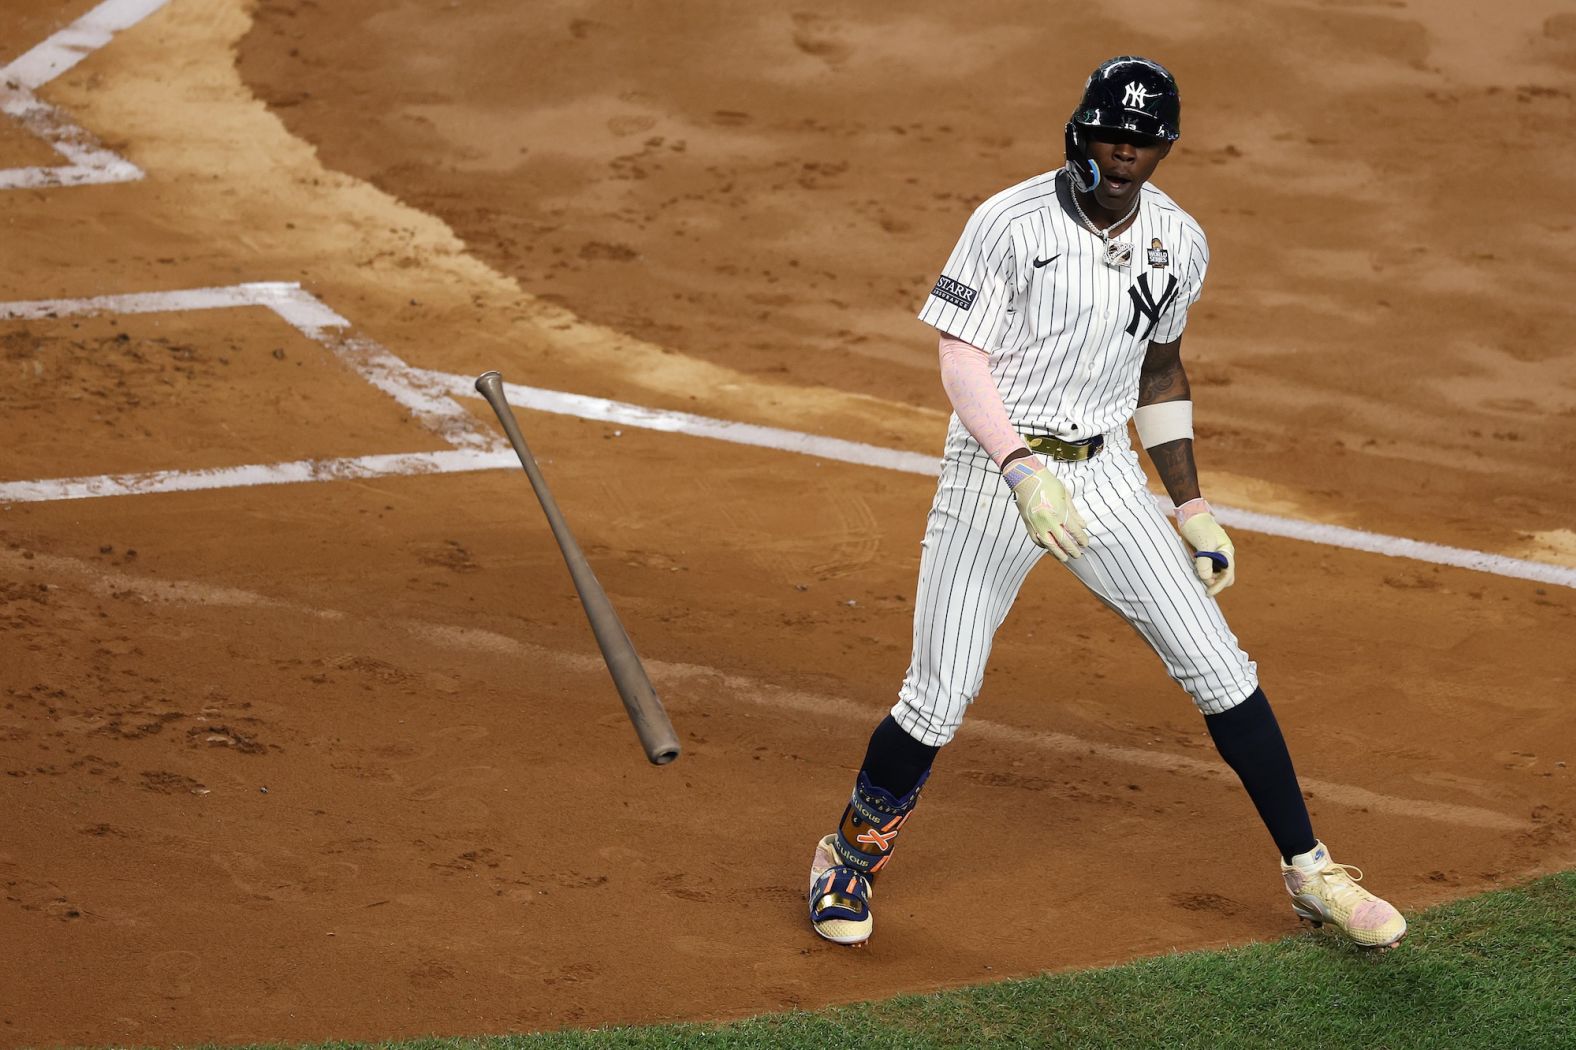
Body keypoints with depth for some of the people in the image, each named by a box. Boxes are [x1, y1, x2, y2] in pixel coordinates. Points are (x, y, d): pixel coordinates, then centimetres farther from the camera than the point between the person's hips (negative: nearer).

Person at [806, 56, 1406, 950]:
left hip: (1106, 472, 4)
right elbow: (962, 360, -14)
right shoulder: (1011, 223, -13)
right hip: (997, 468, -4)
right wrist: (1025, 472, -28)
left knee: (1222, 669, -1)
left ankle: (1310, 873, 10)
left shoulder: (1178, 243, 4)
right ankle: (852, 857, 19)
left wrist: (1193, 508, 14)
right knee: (939, 699, -7)